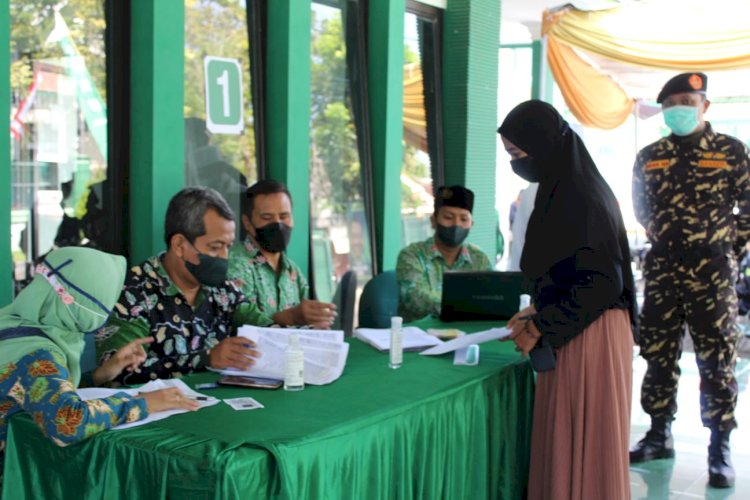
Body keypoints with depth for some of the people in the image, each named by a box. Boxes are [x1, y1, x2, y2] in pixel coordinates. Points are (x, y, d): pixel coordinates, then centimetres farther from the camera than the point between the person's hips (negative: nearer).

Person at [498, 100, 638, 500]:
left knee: (580, 448, 3)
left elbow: (603, 282, -22)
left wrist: (540, 327, -15)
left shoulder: (578, 197, -20)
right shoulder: (567, 188, 10)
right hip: (573, 332, 10)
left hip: (585, 339, -10)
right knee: (567, 444, 17)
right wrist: (540, 311, 14)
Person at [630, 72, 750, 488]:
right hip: (661, 270, 4)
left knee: (716, 361, -1)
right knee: (657, 356, 9)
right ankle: (659, 435, 22)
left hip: (711, 272, -4)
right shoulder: (649, 157, 9)